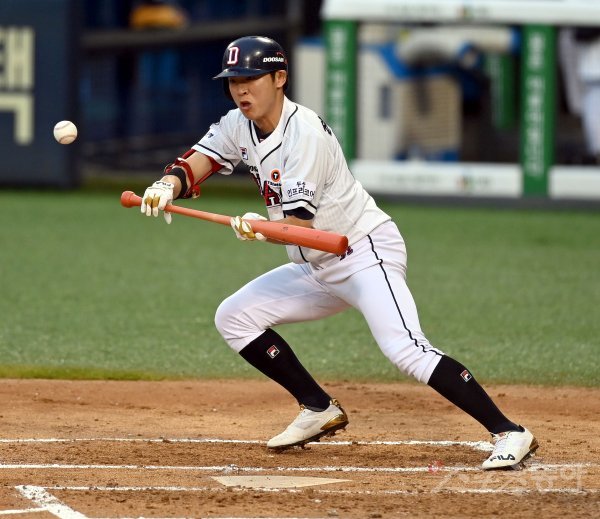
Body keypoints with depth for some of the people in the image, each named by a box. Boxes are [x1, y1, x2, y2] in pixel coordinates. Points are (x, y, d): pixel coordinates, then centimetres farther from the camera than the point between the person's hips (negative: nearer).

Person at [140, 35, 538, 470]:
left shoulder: (305, 133, -21)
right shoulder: (239, 126, 4)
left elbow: (300, 222, -26)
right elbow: (193, 165, -6)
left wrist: (264, 228, -47)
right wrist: (167, 186, -28)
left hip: (367, 251, -9)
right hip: (317, 268, 9)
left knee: (405, 349, -28)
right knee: (234, 318, 8)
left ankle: (510, 434, -30)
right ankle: (320, 411, 17)